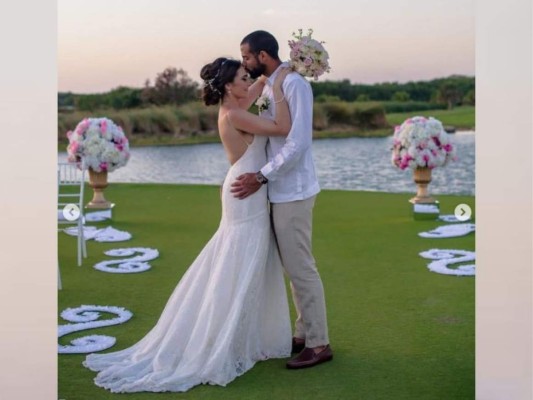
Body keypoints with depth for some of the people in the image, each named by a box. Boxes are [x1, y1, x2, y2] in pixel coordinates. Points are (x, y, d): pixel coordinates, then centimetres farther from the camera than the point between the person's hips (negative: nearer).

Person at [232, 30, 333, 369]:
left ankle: (318, 345, 6)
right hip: (279, 191, 9)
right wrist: (244, 175, 12)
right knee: (294, 267, 14)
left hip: (293, 192, -9)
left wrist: (261, 177, -20)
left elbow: (298, 143, -21)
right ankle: (304, 334, 25)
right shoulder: (266, 88, 13)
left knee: (301, 268, -3)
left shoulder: (294, 84, -14)